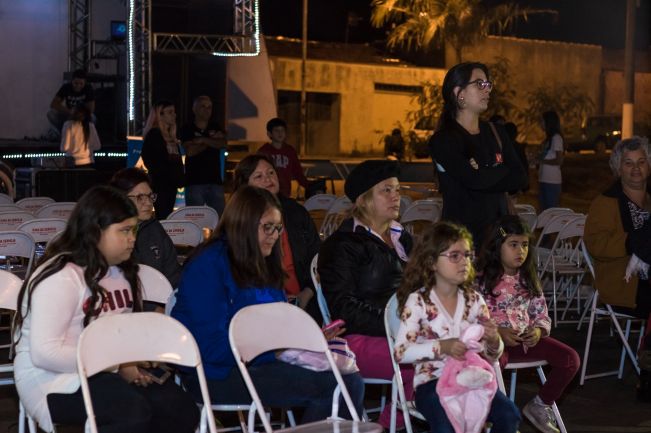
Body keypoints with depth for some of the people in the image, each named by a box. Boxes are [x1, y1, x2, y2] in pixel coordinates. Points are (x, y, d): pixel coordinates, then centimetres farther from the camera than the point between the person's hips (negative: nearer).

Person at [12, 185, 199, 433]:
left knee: (182, 409, -16)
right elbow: (45, 353, -24)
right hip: (57, 380, -8)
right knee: (133, 412, -34)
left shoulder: (122, 271, 13)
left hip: (111, 372, 8)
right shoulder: (61, 277, -16)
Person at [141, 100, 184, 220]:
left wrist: (180, 178, 7)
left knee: (167, 217, 7)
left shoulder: (172, 137, 18)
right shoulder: (153, 134, -6)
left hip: (171, 184, 8)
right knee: (162, 216, -10)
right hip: (160, 184, -8)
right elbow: (148, 159, -14)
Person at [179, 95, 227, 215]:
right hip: (194, 182, -3)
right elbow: (190, 151, -7)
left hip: (215, 180, 3)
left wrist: (203, 140, -9)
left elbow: (223, 144, -1)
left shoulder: (216, 129, 17)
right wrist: (212, 140, 1)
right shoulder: (187, 130, 7)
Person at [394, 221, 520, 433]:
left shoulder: (474, 300, 9)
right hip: (432, 382, -4)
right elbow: (400, 351, -12)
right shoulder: (418, 301, -4)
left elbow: (492, 355, 13)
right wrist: (441, 347, -24)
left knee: (509, 415, -19)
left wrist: (493, 341, -11)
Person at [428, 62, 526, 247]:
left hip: (498, 229, 5)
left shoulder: (496, 132, 13)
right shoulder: (442, 140, -6)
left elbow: (519, 179, 3)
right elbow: (474, 179, -19)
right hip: (461, 231, -5)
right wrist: (501, 171, -2)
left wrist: (484, 175, -11)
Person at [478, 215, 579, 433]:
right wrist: (498, 332, -22)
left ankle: (540, 405, 7)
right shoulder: (482, 281, -5)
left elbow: (542, 315, 13)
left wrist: (538, 331, -9)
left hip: (527, 338, 5)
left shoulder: (529, 281, 13)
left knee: (570, 359, -13)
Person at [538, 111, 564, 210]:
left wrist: (542, 161, -9)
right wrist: (537, 159, 8)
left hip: (552, 181, -9)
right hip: (543, 179, 9)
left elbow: (559, 160, -15)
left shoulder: (556, 138, -10)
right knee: (543, 210, 11)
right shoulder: (548, 138, 17)